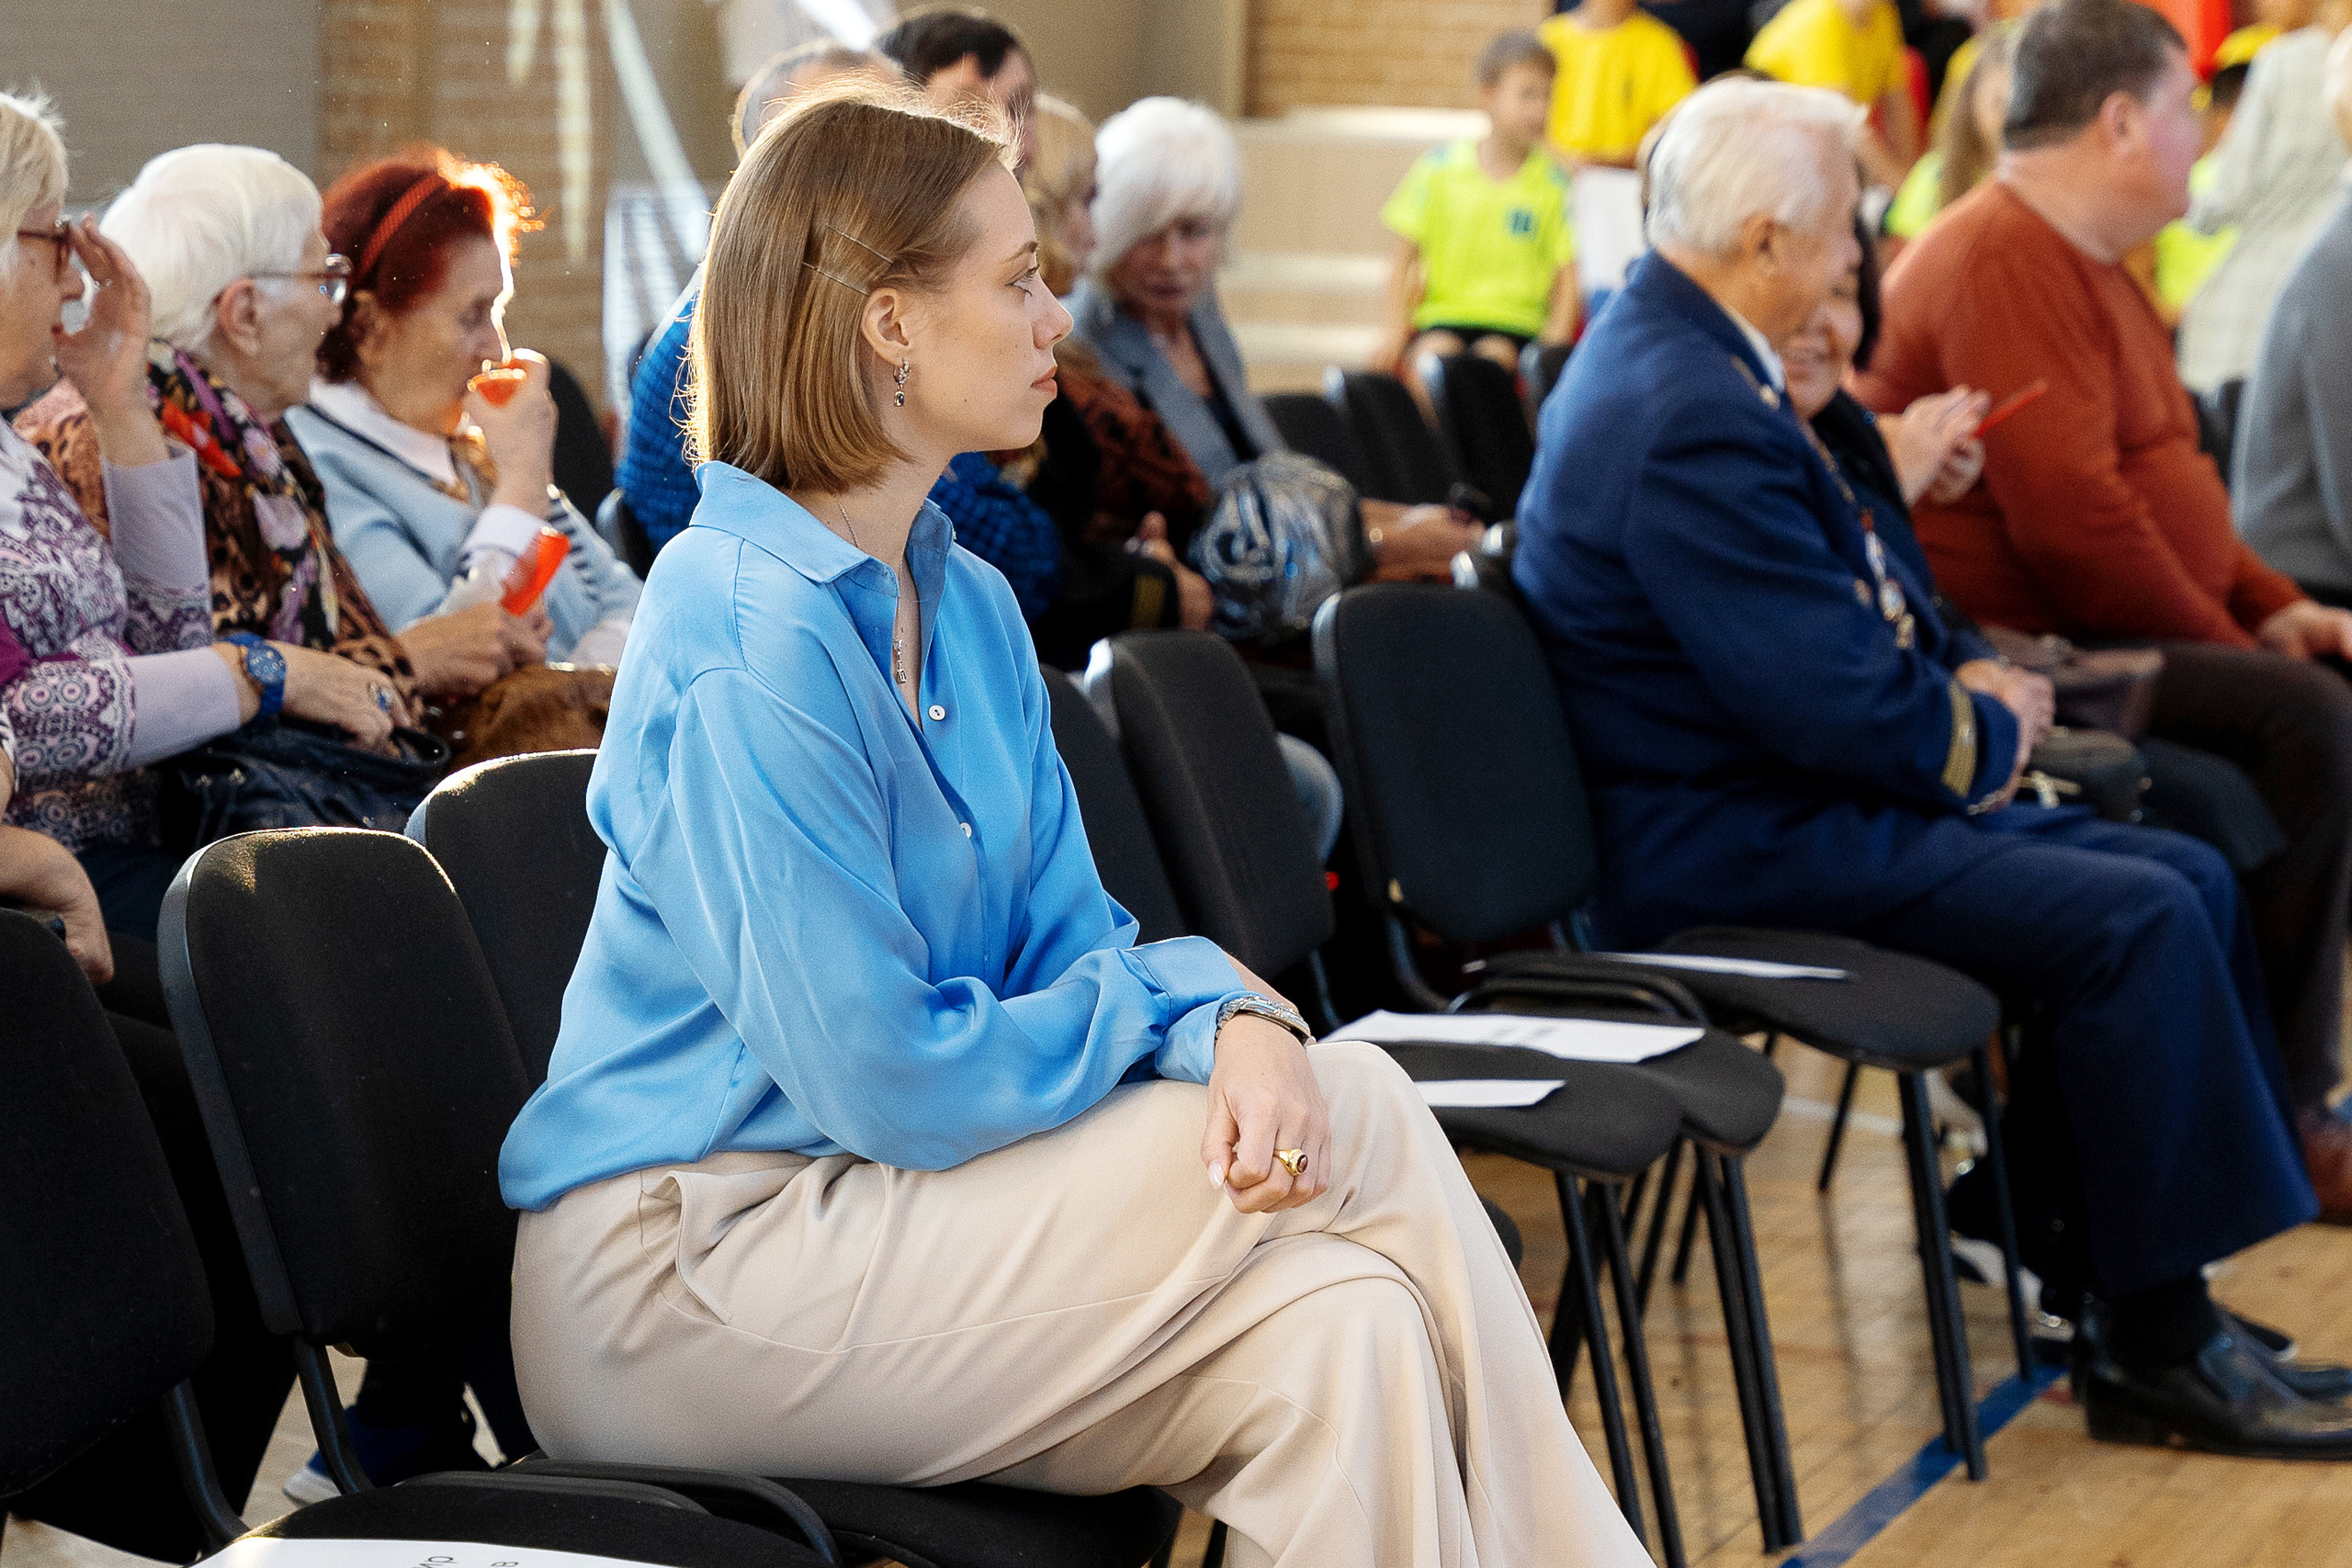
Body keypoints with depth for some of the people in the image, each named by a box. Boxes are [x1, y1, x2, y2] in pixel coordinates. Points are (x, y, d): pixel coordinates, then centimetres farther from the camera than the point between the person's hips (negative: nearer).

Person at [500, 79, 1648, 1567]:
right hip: (683, 1277, -8)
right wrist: (1165, 1001, -6)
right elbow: (896, 1082, -20)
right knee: (1356, 1121, -16)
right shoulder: (748, 640, -19)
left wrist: (1242, 1021, -14)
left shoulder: (968, 603, 11)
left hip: (845, 1201, 8)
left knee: (1335, 1334, -18)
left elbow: (1071, 933, 9)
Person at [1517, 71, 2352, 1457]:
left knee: (2188, 877, 6)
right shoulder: (1692, 421, -24)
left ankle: (2092, 1265, 12)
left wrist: (1964, 684, 2)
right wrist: (1988, 729, -6)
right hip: (1728, 849, -11)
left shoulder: (1671, 350, 11)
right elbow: (1833, 705, -26)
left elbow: (1855, 610, 21)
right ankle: (2160, 1346, -7)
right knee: (2135, 920, -19)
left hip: (1785, 792, 11)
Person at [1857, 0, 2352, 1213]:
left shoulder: (2080, 260, 21)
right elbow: (2070, 514, -24)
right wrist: (2232, 646, -14)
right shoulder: (2010, 264, -15)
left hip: (2106, 643, 11)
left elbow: (2163, 480, 26)